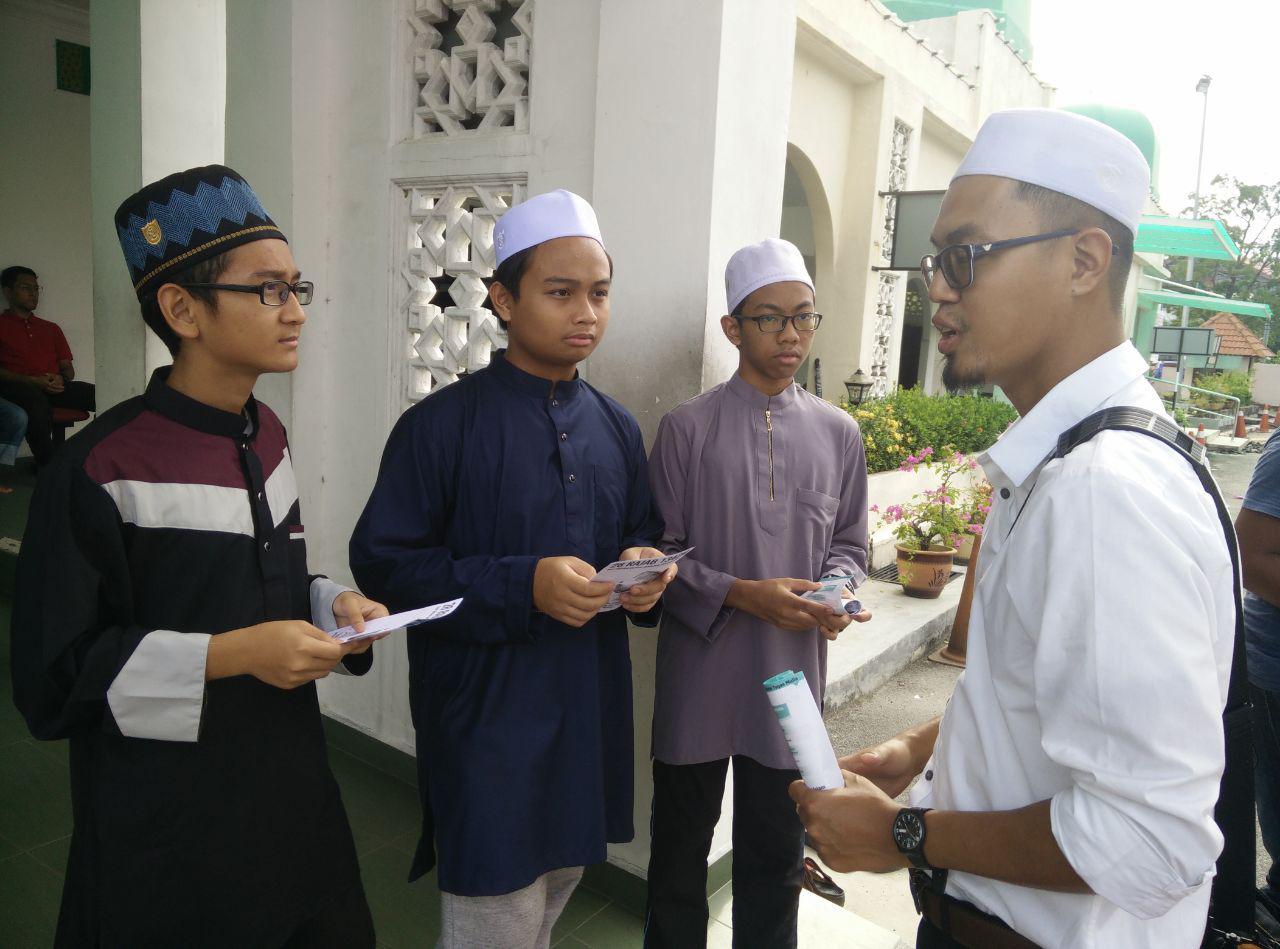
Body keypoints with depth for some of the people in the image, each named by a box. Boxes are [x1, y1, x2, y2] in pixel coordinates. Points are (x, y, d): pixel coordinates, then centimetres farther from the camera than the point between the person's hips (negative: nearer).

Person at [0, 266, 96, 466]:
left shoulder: (51, 328, 31)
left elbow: (68, 368, 25)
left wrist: (61, 379, 0)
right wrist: (31, 381, -14)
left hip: (55, 388, 5)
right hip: (18, 388, -4)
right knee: (37, 402, -42)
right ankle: (48, 468, -36)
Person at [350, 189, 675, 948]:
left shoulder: (618, 428, 6)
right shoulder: (440, 426, -12)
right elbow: (382, 562, -14)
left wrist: (645, 573, -9)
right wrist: (522, 586, -24)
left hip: (590, 716, 6)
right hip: (486, 723, -5)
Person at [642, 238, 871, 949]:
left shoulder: (838, 434, 3)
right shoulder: (688, 429, -7)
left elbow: (848, 543, 11)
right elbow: (660, 552, -6)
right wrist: (742, 595, -18)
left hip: (791, 677, 3)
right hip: (700, 675, -2)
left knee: (775, 851, 18)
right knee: (681, 842, 17)